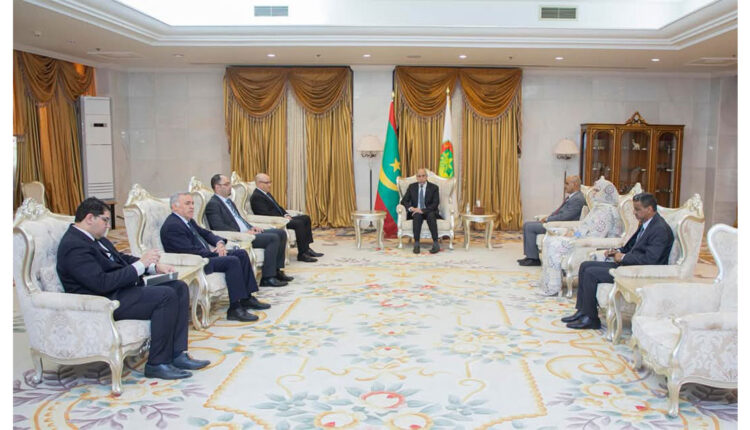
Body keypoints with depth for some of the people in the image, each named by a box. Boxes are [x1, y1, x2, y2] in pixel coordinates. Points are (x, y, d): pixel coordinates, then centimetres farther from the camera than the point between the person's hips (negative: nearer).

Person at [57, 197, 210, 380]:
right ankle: (158, 363, -14)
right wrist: (140, 264, -20)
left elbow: (120, 258, 22)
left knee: (179, 287, 0)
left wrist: (154, 266, 5)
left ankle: (177, 354, -4)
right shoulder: (74, 246, -17)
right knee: (166, 295, -25)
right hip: (106, 302, -11)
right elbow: (102, 283, -25)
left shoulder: (95, 238, 14)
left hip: (124, 288, 11)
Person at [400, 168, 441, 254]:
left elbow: (435, 204, -10)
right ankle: (416, 244, -38)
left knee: (431, 215, -36)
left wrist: (422, 210, -23)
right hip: (415, 212, 1)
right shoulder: (411, 187, 8)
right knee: (417, 216, -35)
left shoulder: (434, 187, 0)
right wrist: (410, 208, -17)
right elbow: (404, 201, 5)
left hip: (429, 212, -1)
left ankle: (436, 244, -38)